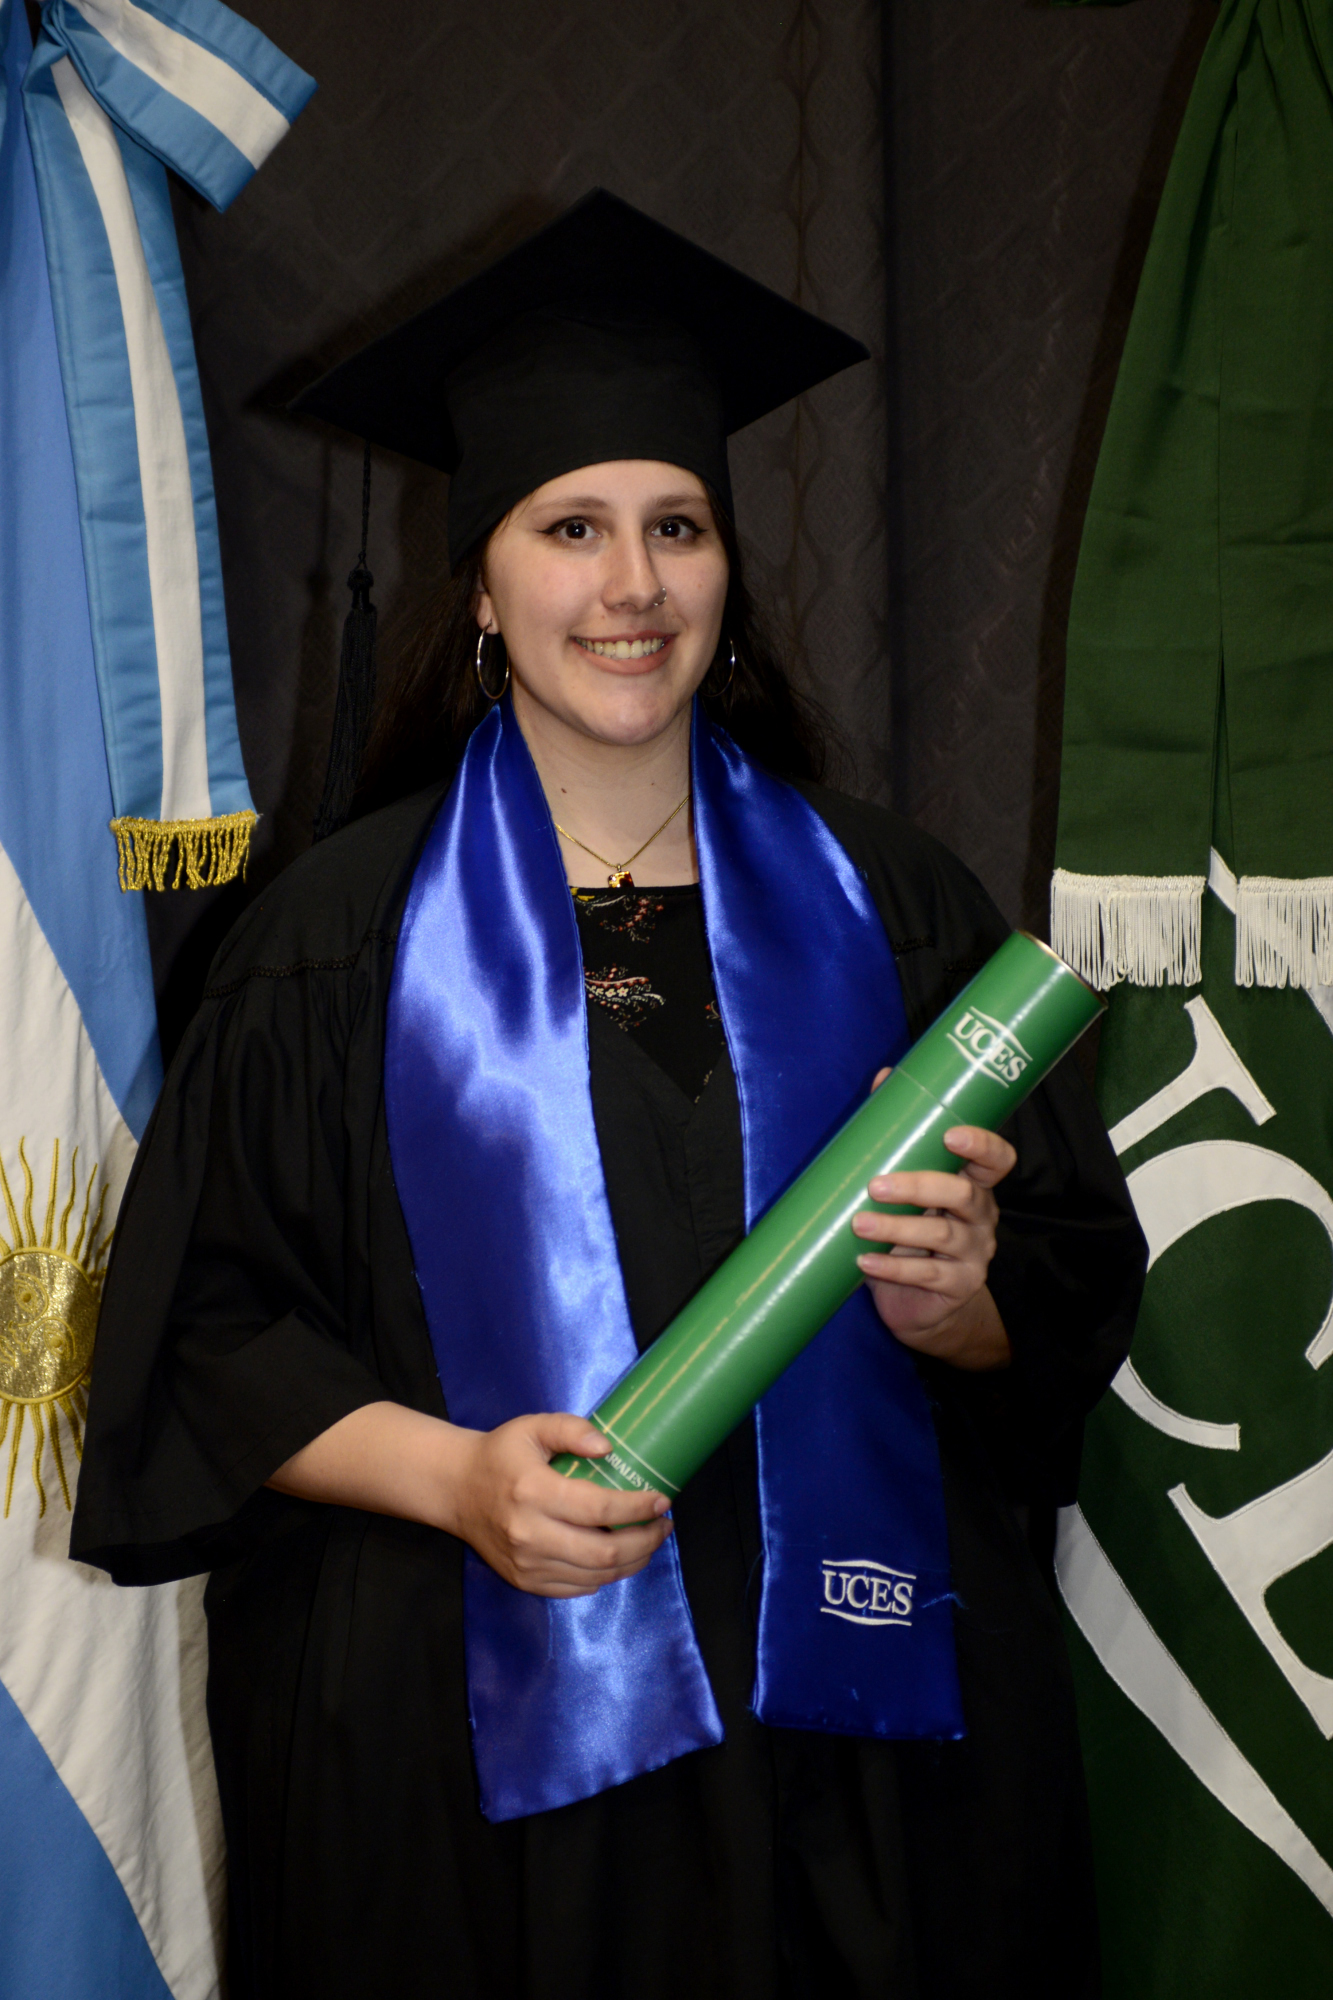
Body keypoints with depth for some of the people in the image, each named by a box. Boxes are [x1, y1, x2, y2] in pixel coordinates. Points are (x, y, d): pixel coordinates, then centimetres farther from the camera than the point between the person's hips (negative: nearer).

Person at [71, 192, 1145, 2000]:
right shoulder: (347, 931, -2)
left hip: (855, 1720, 2)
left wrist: (955, 1293, -17)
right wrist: (452, 1475, -18)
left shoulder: (878, 902, 3)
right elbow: (204, 1334, -3)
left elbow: (1080, 1295, 4)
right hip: (478, 1726, -1)